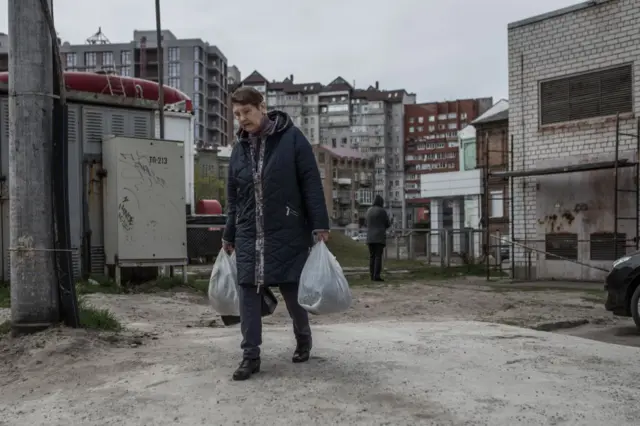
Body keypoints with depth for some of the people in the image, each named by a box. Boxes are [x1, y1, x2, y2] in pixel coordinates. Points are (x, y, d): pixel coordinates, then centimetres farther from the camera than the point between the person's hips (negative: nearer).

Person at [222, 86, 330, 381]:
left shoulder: (292, 138, -6)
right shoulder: (239, 148, 9)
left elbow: (311, 183, -7)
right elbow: (233, 197, 16)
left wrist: (320, 225, -12)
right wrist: (229, 235, 18)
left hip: (288, 233, -4)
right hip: (249, 234, 4)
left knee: (292, 290, 6)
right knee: (248, 292, -1)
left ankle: (303, 338, 33)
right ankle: (251, 356, 8)